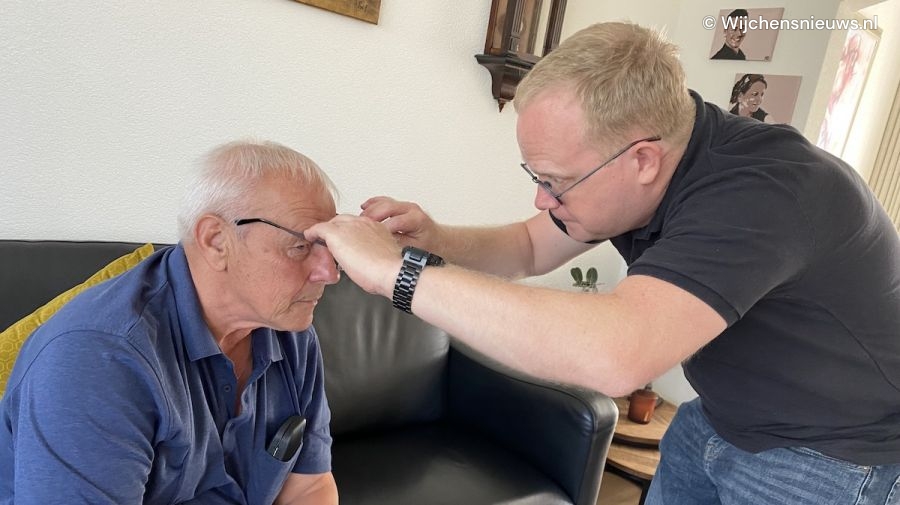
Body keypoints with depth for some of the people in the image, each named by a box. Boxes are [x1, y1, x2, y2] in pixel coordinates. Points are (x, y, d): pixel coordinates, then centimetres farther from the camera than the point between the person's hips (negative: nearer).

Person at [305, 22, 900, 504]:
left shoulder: (767, 189, -36)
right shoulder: (627, 163, -11)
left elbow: (615, 354, -50)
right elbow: (530, 248, 0)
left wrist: (400, 269, -43)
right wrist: (433, 240, -20)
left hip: (825, 451, -6)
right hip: (718, 420, 6)